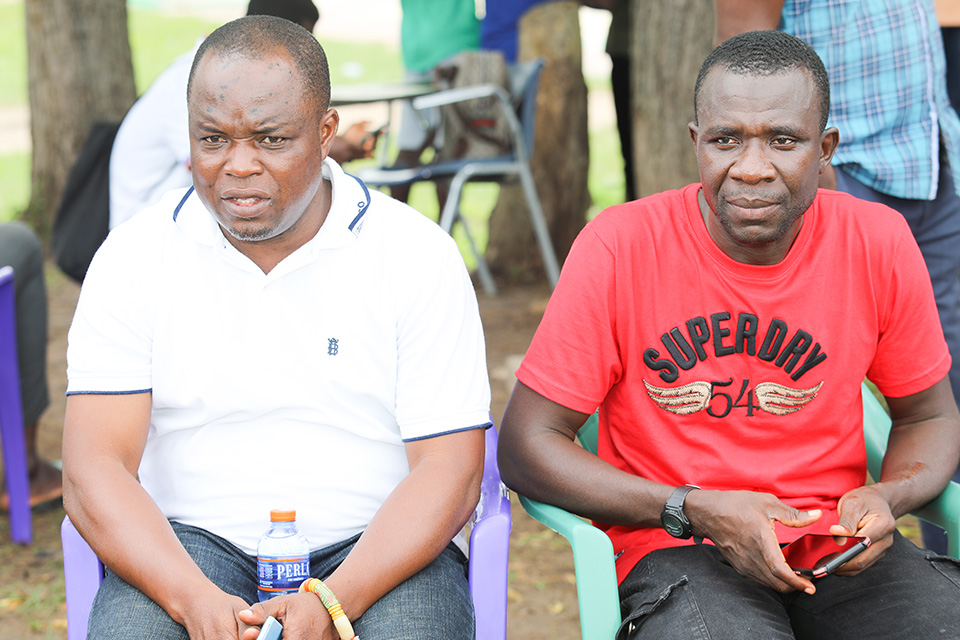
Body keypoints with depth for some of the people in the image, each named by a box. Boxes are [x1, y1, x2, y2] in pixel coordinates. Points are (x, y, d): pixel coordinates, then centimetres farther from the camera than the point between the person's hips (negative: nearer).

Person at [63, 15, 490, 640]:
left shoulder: (419, 255, -3)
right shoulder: (133, 257, 0)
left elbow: (449, 472, -7)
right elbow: (94, 470, -6)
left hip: (379, 550, 0)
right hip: (192, 544, 1)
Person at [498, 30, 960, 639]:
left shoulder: (880, 243, -2)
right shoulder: (619, 246, -11)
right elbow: (526, 445, -7)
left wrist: (886, 497, -10)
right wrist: (698, 511, -18)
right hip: (673, 547, -3)